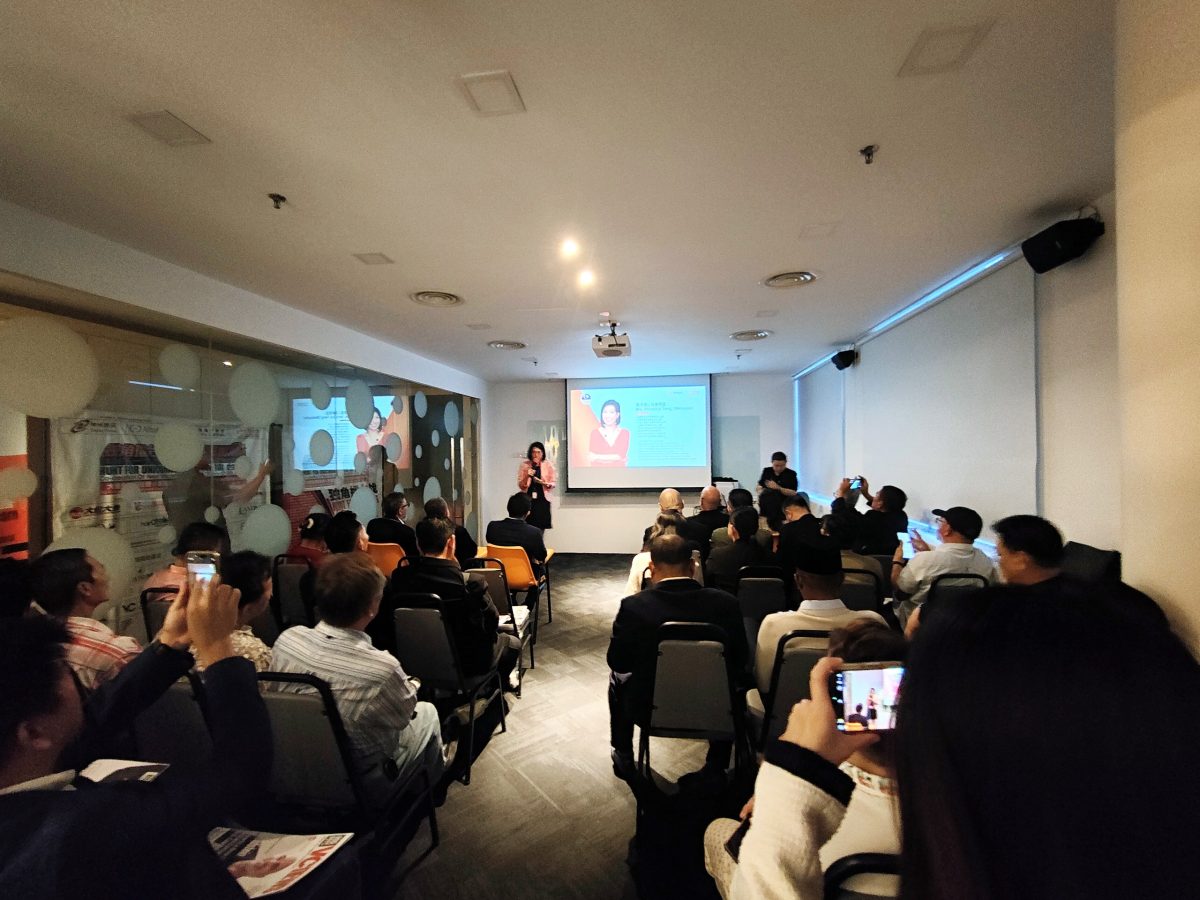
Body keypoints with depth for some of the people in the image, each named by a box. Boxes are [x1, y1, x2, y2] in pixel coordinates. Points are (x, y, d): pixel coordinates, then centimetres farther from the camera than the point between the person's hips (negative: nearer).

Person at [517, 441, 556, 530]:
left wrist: (546, 484, -16)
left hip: (542, 500, 0)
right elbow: (520, 485, 2)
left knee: (541, 528, -2)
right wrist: (527, 476, -16)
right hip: (528, 500, 0)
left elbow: (553, 483, 5)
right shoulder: (524, 465, 1)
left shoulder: (548, 465, 0)